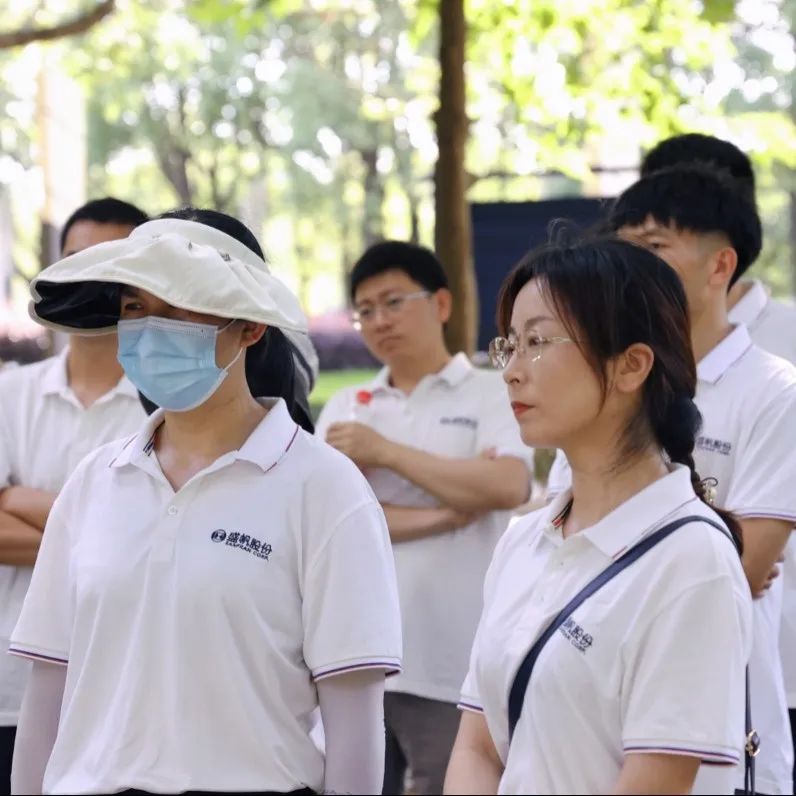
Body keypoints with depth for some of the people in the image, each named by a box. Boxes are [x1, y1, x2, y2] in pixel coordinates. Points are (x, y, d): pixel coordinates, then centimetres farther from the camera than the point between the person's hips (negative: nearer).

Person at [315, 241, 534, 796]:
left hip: (452, 666, -4)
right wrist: (447, 513, -11)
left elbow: (509, 486, -15)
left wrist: (385, 452, -10)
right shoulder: (345, 408, 13)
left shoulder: (491, 394, 3)